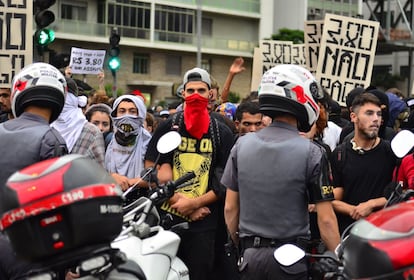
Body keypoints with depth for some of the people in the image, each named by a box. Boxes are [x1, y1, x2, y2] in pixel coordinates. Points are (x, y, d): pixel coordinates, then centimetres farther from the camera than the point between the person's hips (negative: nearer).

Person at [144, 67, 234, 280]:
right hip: (167, 218, 0)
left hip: (203, 223, 0)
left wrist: (193, 203, -10)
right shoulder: (168, 127, 5)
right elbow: (153, 171, -1)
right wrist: (178, 202, -10)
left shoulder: (222, 133, 6)